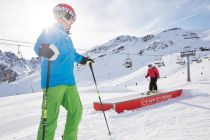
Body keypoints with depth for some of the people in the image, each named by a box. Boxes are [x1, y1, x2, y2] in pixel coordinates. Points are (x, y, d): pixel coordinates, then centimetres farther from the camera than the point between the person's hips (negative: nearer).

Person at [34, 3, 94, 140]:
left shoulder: (66, 36, 23)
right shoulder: (50, 30, -1)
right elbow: (39, 45, -17)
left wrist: (83, 59, 39)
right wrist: (44, 49, -38)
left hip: (69, 81, 9)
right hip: (53, 81, -8)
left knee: (76, 111, 10)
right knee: (50, 117, -8)